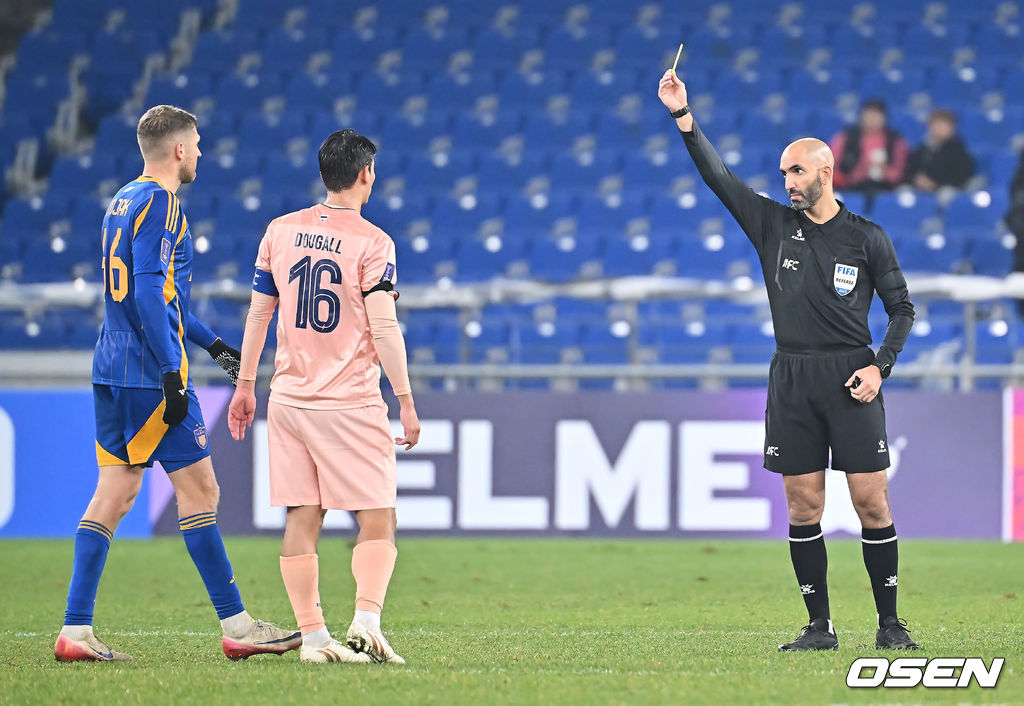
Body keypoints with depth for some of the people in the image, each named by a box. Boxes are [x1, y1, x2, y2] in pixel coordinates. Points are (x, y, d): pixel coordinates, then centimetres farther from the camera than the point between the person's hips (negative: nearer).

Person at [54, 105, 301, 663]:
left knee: (112, 495, 6)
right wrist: (173, 375, -21)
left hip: (112, 368, 9)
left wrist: (212, 344, 30)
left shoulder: (123, 201, 18)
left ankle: (75, 632, 1)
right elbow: (149, 293, -20)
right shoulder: (159, 203, -11)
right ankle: (237, 627, 1)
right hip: (150, 371, -9)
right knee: (199, 490, -3)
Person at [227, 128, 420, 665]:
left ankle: (313, 636, 4)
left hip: (289, 398, 5)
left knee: (301, 520, 5)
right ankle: (366, 621, -17)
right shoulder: (371, 242, -7)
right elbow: (384, 328, -12)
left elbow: (258, 314, 11)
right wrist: (406, 402, -7)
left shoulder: (280, 232, 8)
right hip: (350, 404, -5)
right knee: (377, 521, 0)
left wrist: (245, 385, 20)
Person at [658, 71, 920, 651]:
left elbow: (902, 307, 7)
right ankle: (820, 626, 6)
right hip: (792, 380, 3)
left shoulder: (867, 238, 3)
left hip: (851, 378, -3)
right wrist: (683, 116, -7)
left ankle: (890, 624, 4)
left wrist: (879, 368, -6)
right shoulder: (774, 225, 9)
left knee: (871, 501, -4)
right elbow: (719, 177, 3)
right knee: (804, 506, 1)